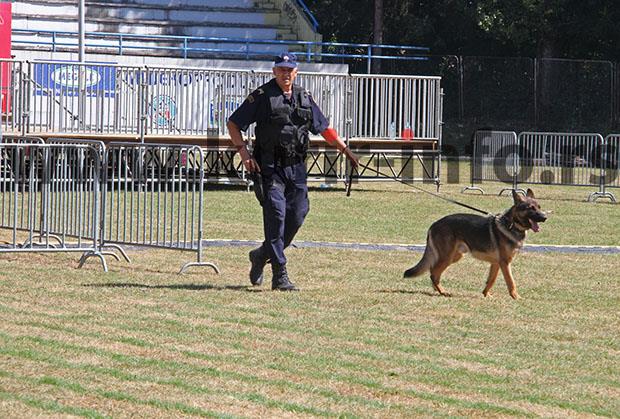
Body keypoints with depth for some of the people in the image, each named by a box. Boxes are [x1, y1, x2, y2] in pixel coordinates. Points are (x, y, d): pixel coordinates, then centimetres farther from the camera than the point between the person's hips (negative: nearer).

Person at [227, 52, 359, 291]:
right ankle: (280, 275, -12)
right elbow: (233, 124, 1)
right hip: (270, 168, -5)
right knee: (276, 216, -12)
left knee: (296, 216, 3)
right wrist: (243, 152, -10)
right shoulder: (262, 97, -1)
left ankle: (262, 255, 26)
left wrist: (345, 149, 19)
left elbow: (323, 127, 25)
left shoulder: (304, 98, 14)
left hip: (296, 169, 5)